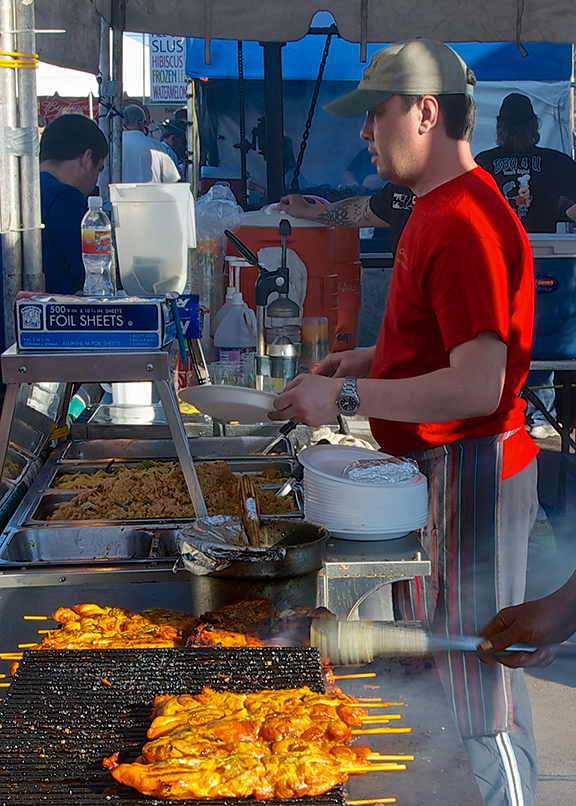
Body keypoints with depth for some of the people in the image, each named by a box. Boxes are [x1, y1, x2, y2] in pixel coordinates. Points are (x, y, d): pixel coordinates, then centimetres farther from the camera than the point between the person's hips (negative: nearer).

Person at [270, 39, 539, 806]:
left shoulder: (464, 223, -22)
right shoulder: (439, 210, 13)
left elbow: (478, 384, -28)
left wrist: (347, 397, -23)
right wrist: (371, 358, 10)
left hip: (469, 472, -11)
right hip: (433, 466, 11)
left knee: (478, 686, -2)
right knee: (427, 653, 22)